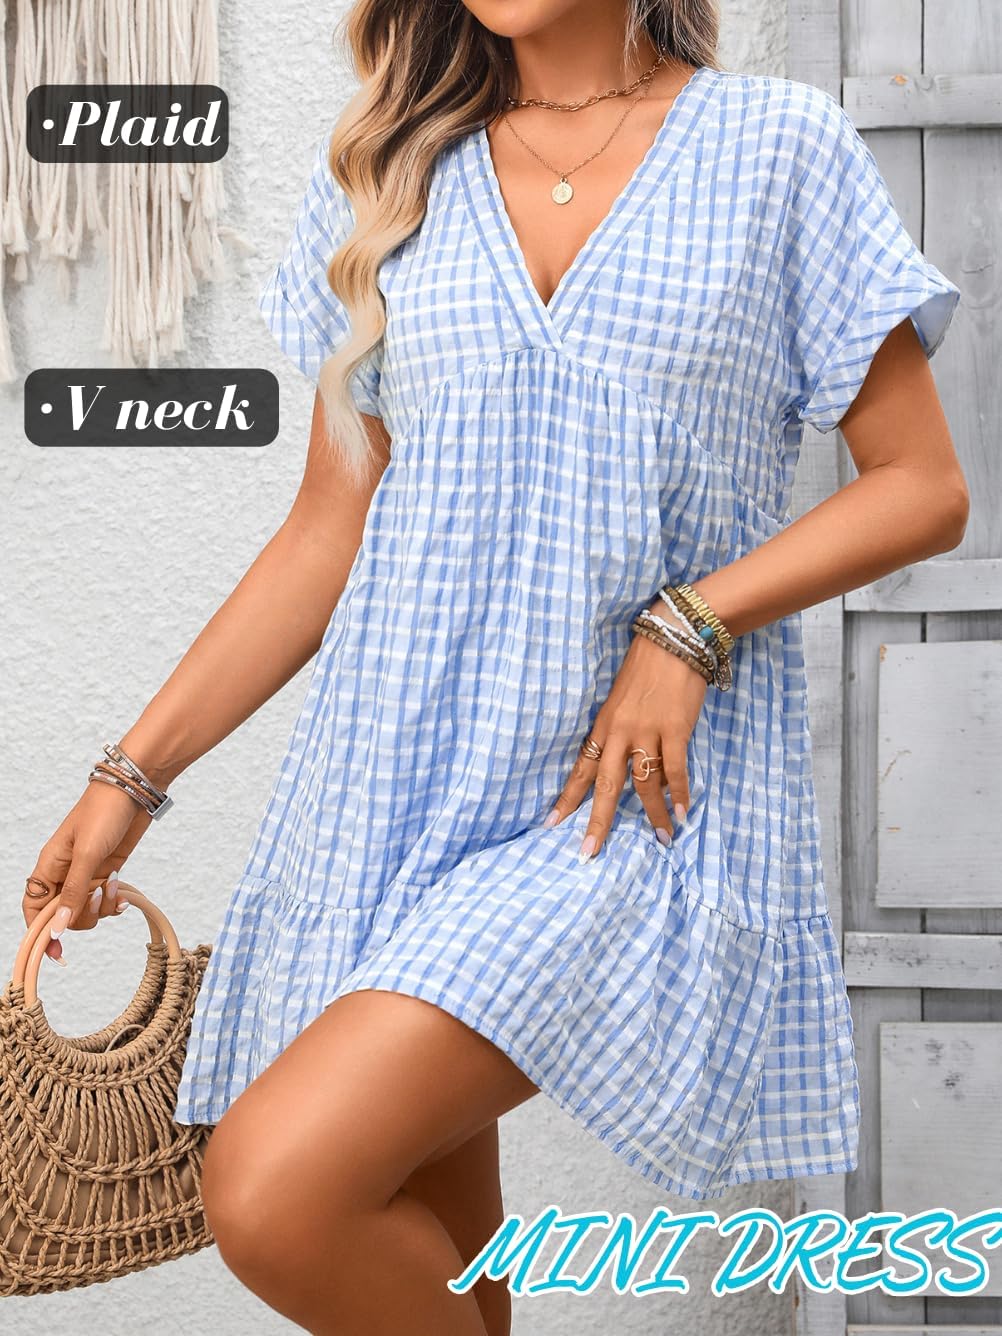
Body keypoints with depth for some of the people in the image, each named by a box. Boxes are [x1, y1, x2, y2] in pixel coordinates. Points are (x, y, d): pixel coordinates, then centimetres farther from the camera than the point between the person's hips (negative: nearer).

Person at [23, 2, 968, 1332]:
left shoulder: (779, 145, 1)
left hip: (635, 800, -4)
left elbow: (924, 486, 1)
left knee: (277, 1194, -20)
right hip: (400, 777, 4)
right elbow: (330, 529, 12)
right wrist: (134, 773, 8)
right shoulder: (391, 176, 10)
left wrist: (688, 627, -13)